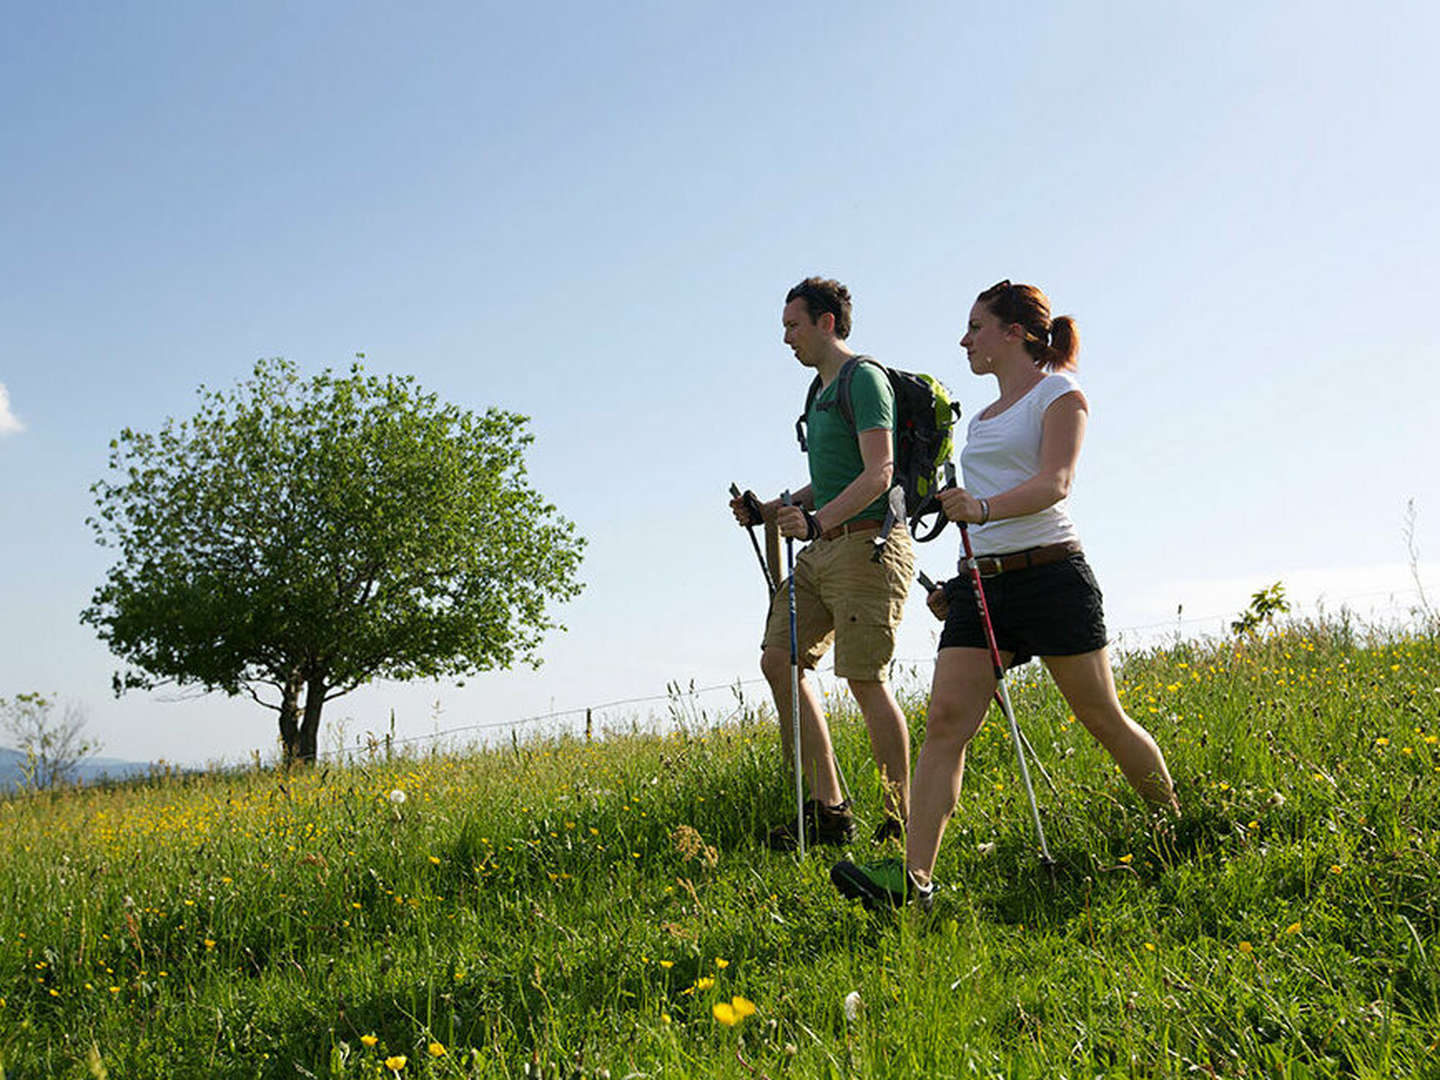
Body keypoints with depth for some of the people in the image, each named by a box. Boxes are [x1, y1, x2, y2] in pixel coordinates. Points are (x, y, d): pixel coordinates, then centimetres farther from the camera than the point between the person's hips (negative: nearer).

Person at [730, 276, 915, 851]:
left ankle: (903, 820, 0)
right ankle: (828, 807, 5)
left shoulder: (864, 378, -7)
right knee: (779, 659, 2)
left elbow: (878, 474, -18)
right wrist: (773, 510, 14)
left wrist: (815, 521, -28)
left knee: (865, 676, -10)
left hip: (868, 544, -10)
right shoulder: (821, 391, 22)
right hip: (824, 547, 10)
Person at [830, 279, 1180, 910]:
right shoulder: (983, 419, 24)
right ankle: (913, 876, -18)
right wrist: (959, 584, 16)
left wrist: (984, 508, -30)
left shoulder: (1060, 393, 1)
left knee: (1102, 717, 3)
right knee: (946, 719, -11)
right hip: (983, 581, 6)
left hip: (1050, 571, -6)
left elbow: (1053, 483, -14)